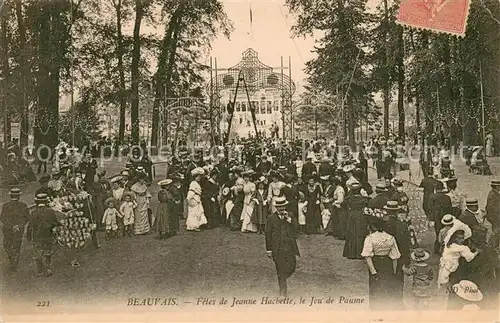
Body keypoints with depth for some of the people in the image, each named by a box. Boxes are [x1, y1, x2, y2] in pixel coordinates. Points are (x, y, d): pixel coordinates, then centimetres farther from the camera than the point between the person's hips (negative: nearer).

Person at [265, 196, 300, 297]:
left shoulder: (290, 216, 8)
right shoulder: (271, 218, 0)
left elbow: (294, 231, -2)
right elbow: (268, 234, 1)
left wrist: (288, 220, -13)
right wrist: (268, 250, -2)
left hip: (290, 246, 3)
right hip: (278, 248, -2)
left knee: (292, 266, -1)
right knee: (281, 270, 0)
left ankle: (283, 280, 29)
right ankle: (283, 290, 13)